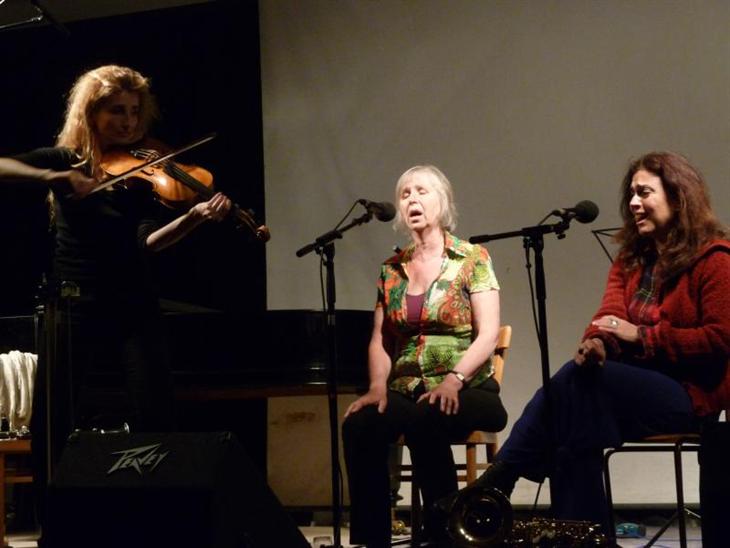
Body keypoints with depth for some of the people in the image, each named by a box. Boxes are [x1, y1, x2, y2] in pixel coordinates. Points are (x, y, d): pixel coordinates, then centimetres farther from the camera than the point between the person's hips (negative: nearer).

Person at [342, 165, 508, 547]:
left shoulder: (472, 258, 1)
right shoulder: (391, 269, 14)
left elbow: (488, 334, -8)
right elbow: (380, 340, 11)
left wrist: (453, 379, -24)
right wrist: (378, 387, -8)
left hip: (467, 390, -4)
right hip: (407, 390, 4)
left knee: (423, 423, -38)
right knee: (358, 425, -29)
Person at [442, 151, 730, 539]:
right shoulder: (631, 258, 16)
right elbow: (610, 318, 2)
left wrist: (641, 335, -17)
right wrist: (597, 343, -23)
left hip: (690, 392, -6)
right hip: (638, 384, 6)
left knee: (575, 381, -27)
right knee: (580, 415, -27)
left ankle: (497, 481, -23)